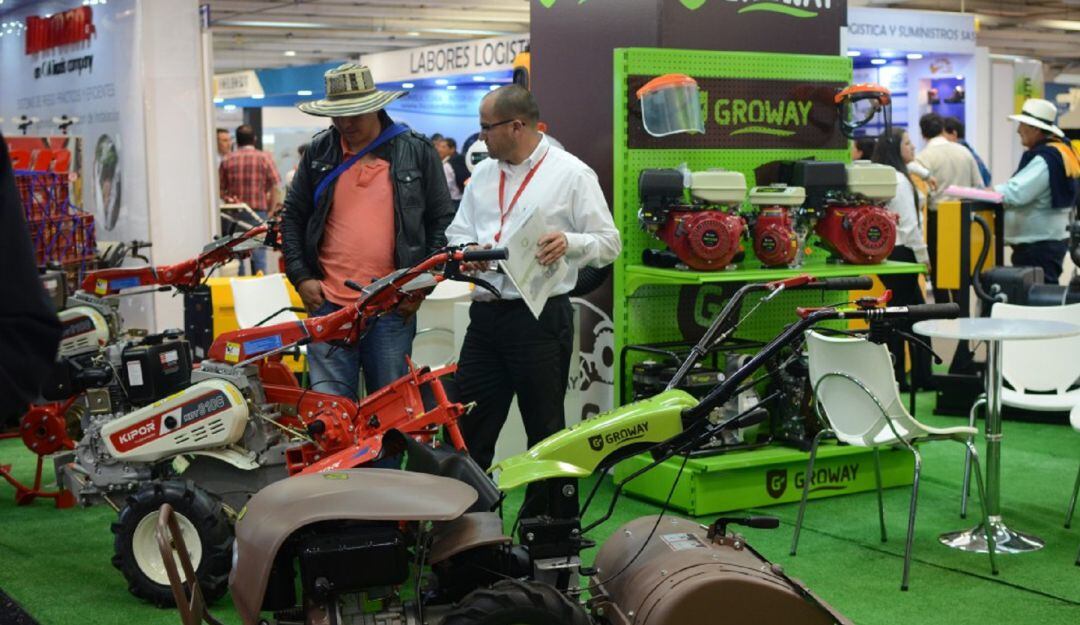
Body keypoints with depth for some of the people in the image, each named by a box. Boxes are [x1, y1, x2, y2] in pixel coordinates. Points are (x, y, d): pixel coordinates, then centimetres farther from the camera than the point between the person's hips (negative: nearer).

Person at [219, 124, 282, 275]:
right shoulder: (264, 158, -2)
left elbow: (220, 189, 2)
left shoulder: (227, 160, 3)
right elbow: (276, 186, -6)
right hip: (259, 212, -2)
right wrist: (271, 211, 0)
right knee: (258, 255, 3)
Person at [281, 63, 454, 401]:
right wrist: (300, 277, 2)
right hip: (328, 304, 1)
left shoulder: (417, 151, 1)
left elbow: (442, 221, 5)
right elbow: (292, 217, 13)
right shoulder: (318, 152, 7)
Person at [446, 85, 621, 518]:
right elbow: (456, 235, 19)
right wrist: (468, 253, -4)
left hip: (540, 318, -6)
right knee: (469, 424, 7)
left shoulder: (572, 174, -3)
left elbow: (609, 243, -4)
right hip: (486, 314, 6)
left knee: (545, 430, 4)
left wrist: (570, 242, -23)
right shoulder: (482, 174, 16)